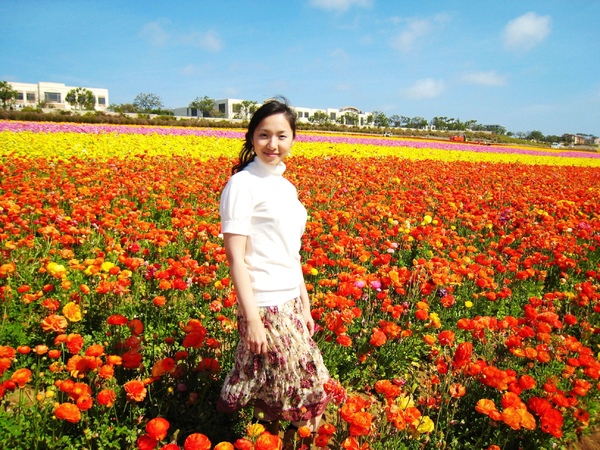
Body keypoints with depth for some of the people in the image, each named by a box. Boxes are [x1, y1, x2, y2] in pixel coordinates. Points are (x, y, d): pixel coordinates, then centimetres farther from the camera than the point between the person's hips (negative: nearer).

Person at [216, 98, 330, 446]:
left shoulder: (287, 188, 11)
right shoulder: (243, 185, -11)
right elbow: (235, 258, -15)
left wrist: (305, 306, 15)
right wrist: (251, 320, -18)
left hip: (291, 305, 7)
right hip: (265, 307, -7)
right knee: (299, 395, 3)